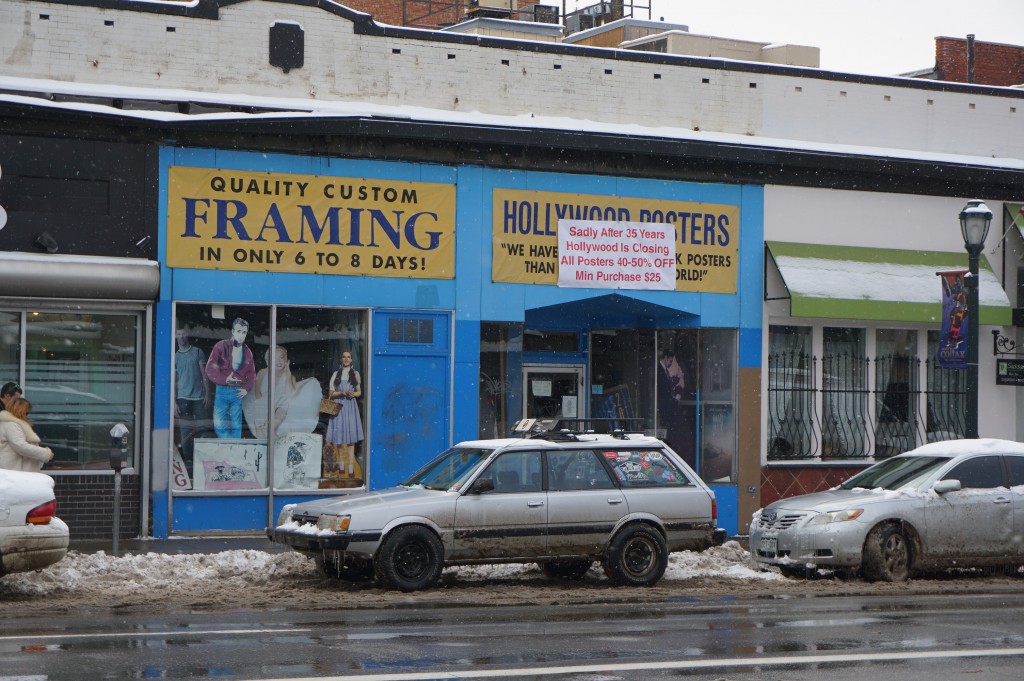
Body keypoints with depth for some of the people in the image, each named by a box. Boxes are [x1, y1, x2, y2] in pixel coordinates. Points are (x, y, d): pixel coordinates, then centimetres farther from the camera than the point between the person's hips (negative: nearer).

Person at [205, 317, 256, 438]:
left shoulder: (247, 352, 10)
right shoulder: (221, 347, -3)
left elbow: (251, 373, 17)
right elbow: (210, 368, -7)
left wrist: (246, 389, 2)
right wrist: (224, 379, -15)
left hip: (237, 392, 3)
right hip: (222, 391, -3)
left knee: (236, 427, 5)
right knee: (219, 425, -5)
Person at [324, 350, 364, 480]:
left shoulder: (355, 374, 11)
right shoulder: (336, 374, 8)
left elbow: (359, 392, 14)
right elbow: (331, 393, 5)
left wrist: (354, 394, -8)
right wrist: (341, 392, -13)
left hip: (350, 406, 0)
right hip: (339, 406, 0)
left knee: (351, 438, -5)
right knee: (339, 436, -2)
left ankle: (351, 468, -7)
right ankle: (341, 465, 10)